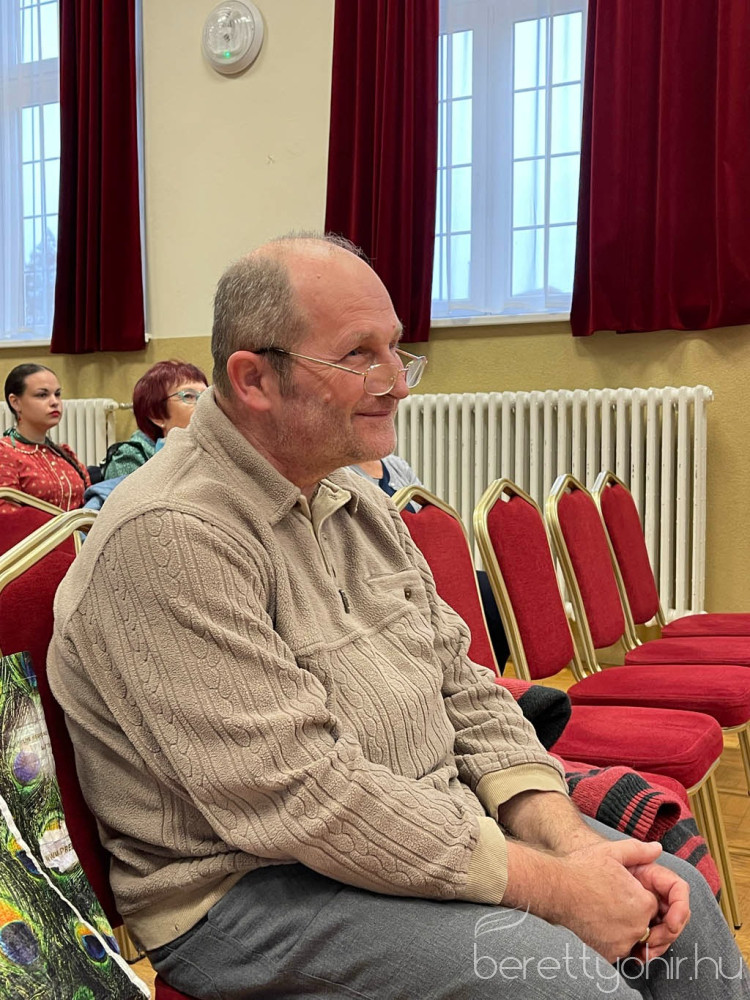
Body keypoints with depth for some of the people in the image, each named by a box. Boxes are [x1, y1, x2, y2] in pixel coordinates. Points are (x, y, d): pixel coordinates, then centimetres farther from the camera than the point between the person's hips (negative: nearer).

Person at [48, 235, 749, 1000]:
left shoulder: (358, 505, 7)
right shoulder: (168, 537, -23)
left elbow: (460, 685, 8)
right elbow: (302, 797, -26)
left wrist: (569, 838, -7)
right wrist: (551, 887, -21)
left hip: (438, 819, 8)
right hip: (248, 890, -8)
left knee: (675, 895, 3)